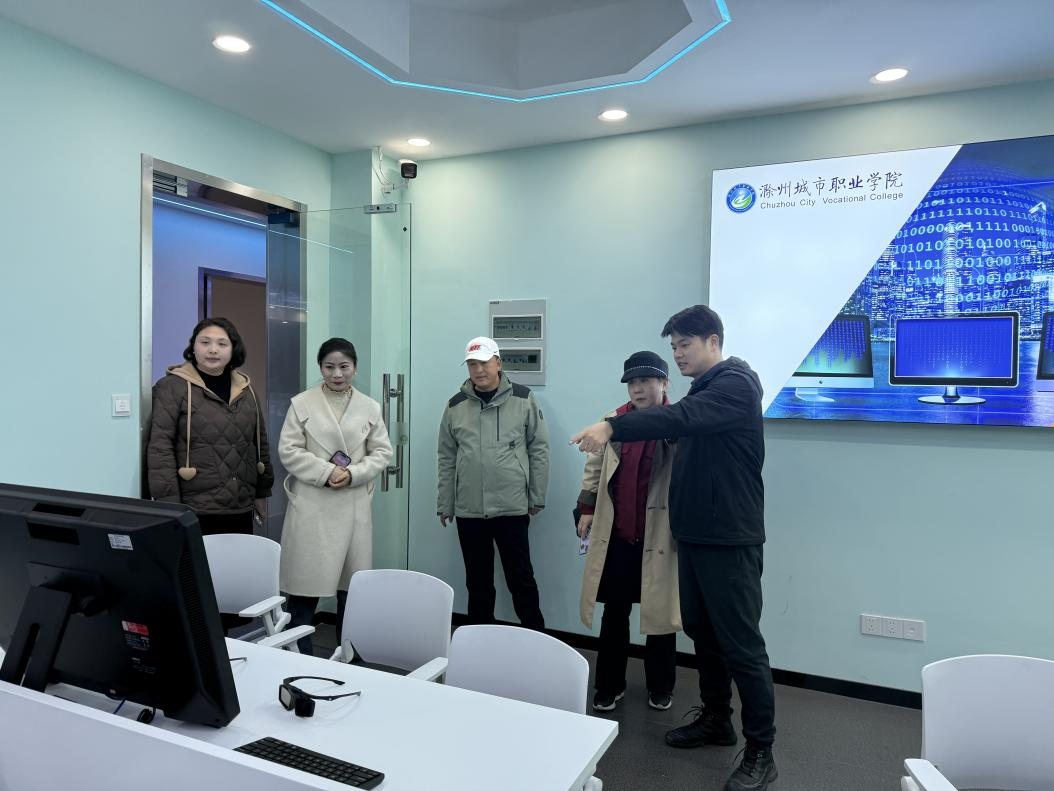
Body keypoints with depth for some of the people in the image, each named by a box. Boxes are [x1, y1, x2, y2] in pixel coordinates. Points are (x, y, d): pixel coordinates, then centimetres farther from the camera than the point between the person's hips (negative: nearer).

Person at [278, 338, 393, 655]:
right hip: (311, 504, -2)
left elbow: (382, 452, 5)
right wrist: (326, 472, -15)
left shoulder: (370, 407, 6)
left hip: (353, 505, 2)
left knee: (352, 583, 8)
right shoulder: (301, 403, 1)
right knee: (305, 580, 1)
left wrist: (353, 473, -11)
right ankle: (298, 655, 16)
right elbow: (288, 451, -3)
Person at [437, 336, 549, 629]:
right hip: (468, 510, 3)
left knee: (521, 579, 6)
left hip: (512, 508, -2)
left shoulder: (523, 399, -3)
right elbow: (447, 458, 7)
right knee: (478, 583, 15)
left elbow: (539, 449, 0)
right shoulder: (456, 405, 4)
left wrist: (537, 497, -1)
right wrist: (445, 505, 7)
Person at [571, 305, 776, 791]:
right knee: (700, 629, 17)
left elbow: (682, 418, -31)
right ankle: (716, 719, 34)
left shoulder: (735, 383, -15)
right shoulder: (701, 389, 16)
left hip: (729, 537, -9)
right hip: (694, 532, 9)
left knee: (741, 643, -1)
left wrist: (612, 427, -39)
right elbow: (682, 428, 14)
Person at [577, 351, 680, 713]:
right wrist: (586, 509, 10)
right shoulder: (613, 421, 3)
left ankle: (661, 688, 32)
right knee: (614, 613, 13)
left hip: (659, 537, -3)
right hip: (616, 535, 3)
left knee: (659, 613, 12)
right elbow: (594, 467, 11)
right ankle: (609, 686, 28)